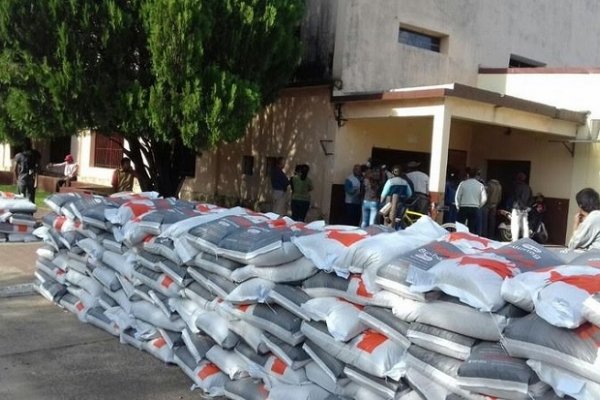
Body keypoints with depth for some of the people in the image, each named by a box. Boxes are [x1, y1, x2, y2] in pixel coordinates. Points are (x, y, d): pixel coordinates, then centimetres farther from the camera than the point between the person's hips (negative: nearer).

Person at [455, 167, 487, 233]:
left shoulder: (463, 183, -2)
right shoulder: (480, 185, 4)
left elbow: (457, 197, -2)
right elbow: (484, 198, 3)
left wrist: (458, 207, 11)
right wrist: (478, 206, 15)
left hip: (463, 208, -2)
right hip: (475, 209, 2)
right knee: (472, 229, 3)